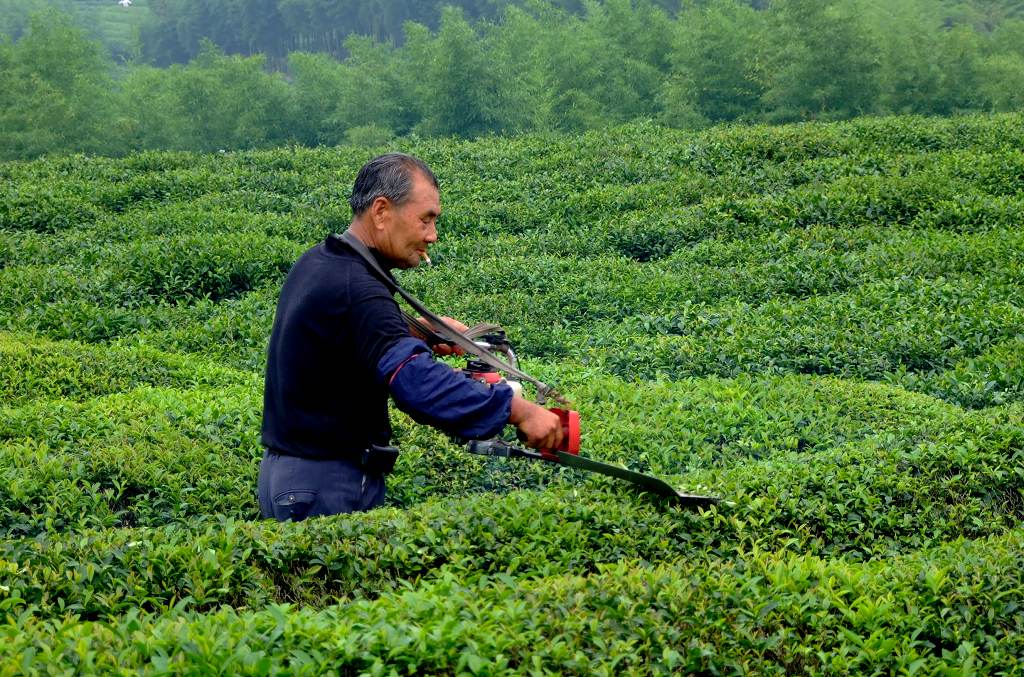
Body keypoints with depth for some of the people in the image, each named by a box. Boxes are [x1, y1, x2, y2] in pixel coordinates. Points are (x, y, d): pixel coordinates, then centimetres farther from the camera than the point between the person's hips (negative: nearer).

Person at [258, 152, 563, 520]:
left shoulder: (316, 264, 9)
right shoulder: (355, 290, -23)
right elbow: (415, 379, -35)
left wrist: (419, 334, 11)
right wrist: (519, 410, -36)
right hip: (326, 488, -10)